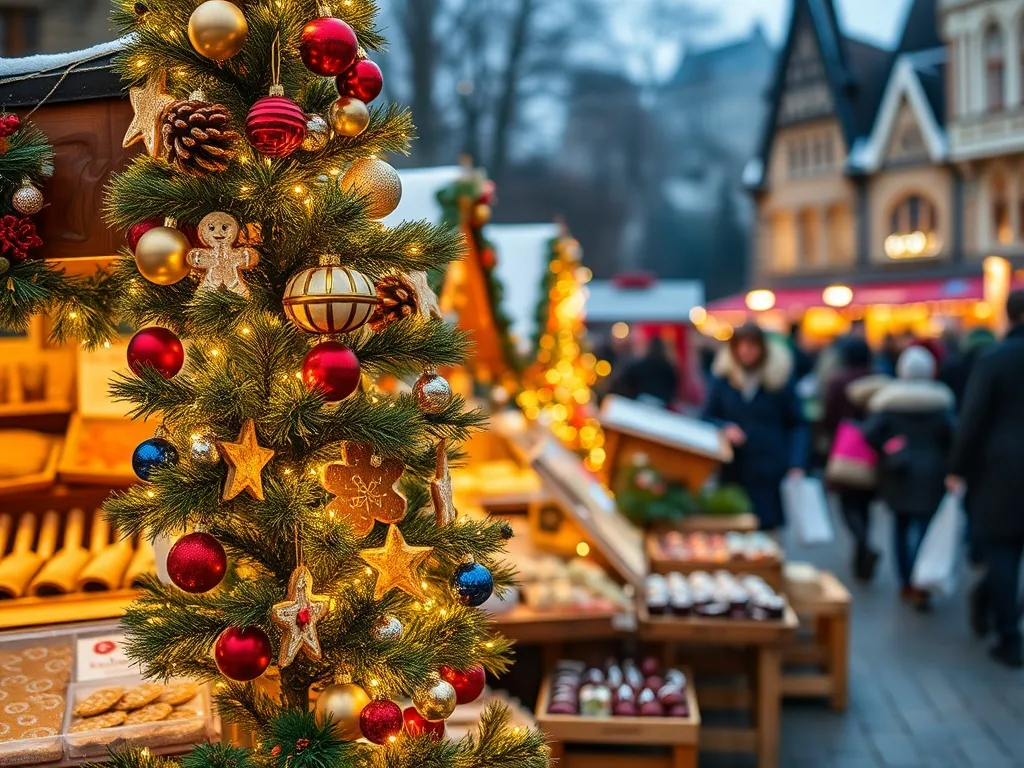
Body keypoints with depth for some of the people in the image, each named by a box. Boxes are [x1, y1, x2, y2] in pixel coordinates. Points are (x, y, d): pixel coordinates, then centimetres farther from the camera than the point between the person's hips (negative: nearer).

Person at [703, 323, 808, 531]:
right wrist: (724, 428, -11)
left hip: (769, 472, -1)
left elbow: (797, 425, 3)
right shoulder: (722, 378, 3)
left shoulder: (778, 378, 0)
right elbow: (707, 418, 10)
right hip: (733, 472, 1)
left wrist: (797, 464, -8)